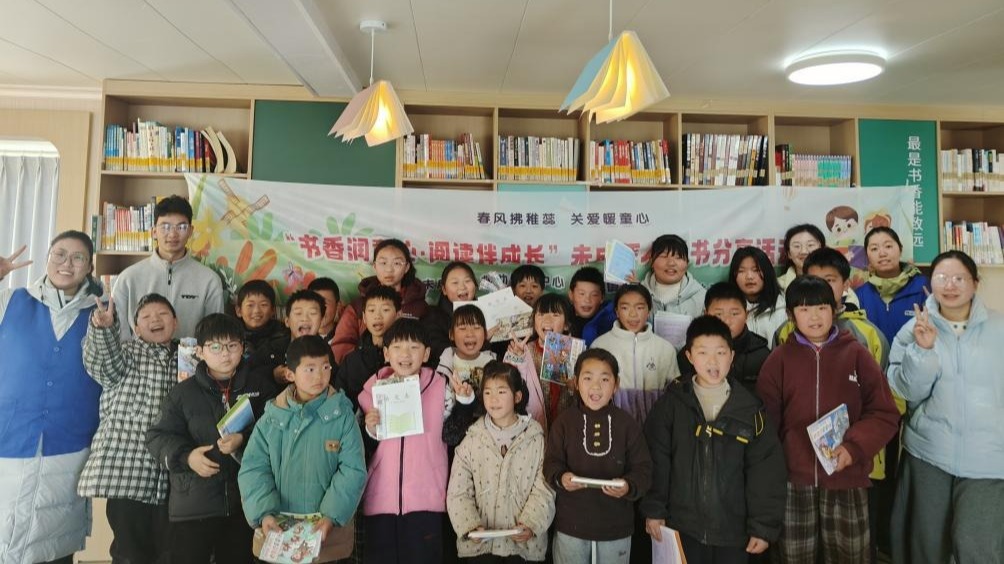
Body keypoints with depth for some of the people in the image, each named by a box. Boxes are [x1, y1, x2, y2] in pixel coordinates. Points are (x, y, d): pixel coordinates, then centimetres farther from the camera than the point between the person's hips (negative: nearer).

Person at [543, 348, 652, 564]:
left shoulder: (627, 423, -3)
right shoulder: (564, 421, -4)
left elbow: (643, 468, -4)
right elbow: (551, 463, -4)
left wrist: (629, 486, -23)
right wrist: (560, 478, -25)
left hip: (616, 526, 0)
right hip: (571, 524, 0)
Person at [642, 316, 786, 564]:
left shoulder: (750, 408, -3)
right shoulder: (672, 403, -4)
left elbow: (765, 470, -2)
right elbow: (656, 459, -3)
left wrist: (764, 525, -5)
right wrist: (653, 509, -4)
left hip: (733, 530, 1)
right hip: (683, 526, -1)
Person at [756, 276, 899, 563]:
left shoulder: (856, 354, 1)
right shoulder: (779, 359, 2)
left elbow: (885, 413, 0)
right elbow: (766, 420, 4)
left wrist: (854, 447, -15)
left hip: (847, 479, 0)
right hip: (794, 479, 1)